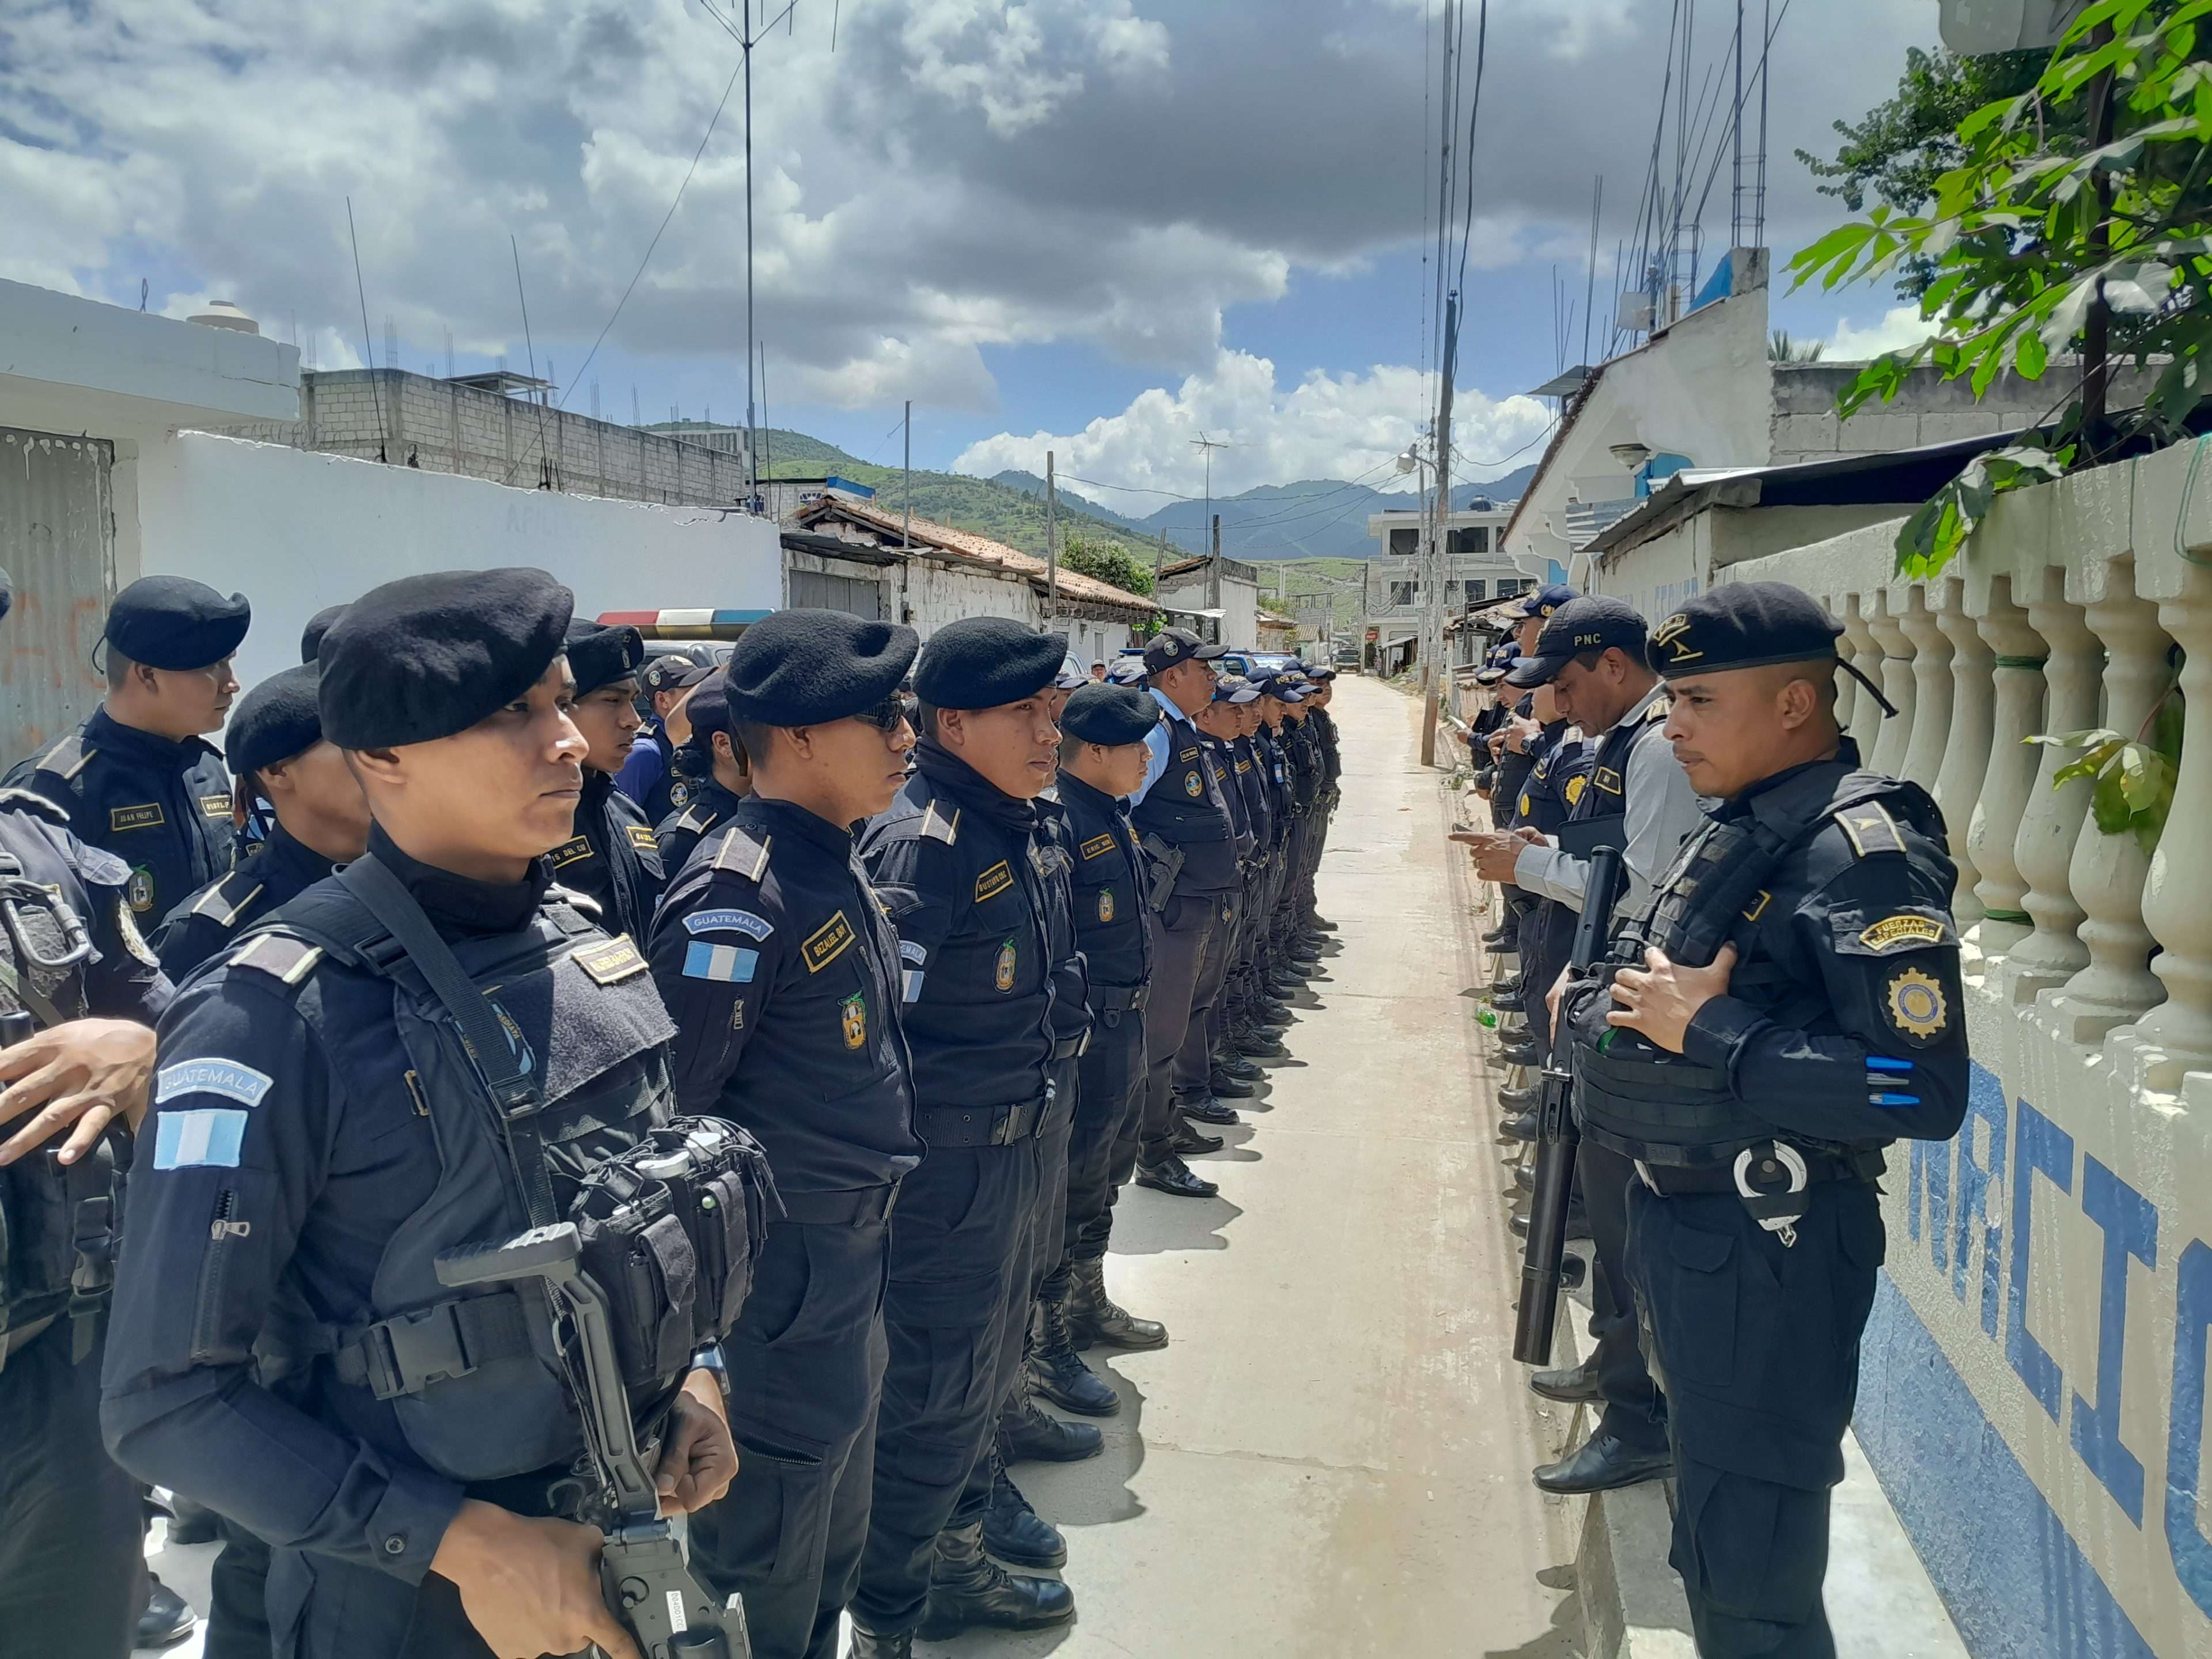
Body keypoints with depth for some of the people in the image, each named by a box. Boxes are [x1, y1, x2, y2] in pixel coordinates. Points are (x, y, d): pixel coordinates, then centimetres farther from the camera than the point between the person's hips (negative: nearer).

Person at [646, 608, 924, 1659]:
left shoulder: (831, 861, 5)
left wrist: (865, 1226, 17)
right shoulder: (738, 899, -24)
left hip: (855, 1247, 9)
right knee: (770, 1540, 12)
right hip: (781, 1264, -9)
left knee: (837, 1522, 25)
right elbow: (671, 1109, -21)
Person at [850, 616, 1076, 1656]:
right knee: (935, 1394, 5)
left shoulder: (1011, 825, 6)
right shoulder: (922, 844, -23)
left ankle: (956, 1567, 42)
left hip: (1009, 1150, 9)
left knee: (980, 1367, 22)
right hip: (946, 1166, -9)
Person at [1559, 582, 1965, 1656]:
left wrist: (1710, 1028, -25)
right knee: (1707, 1531, 25)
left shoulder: (1859, 850, -20)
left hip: (1767, 1253, -9)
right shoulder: (1737, 827, 9)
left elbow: (1926, 1089, -27)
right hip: (1681, 1220, 9)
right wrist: (1607, 1006, 6)